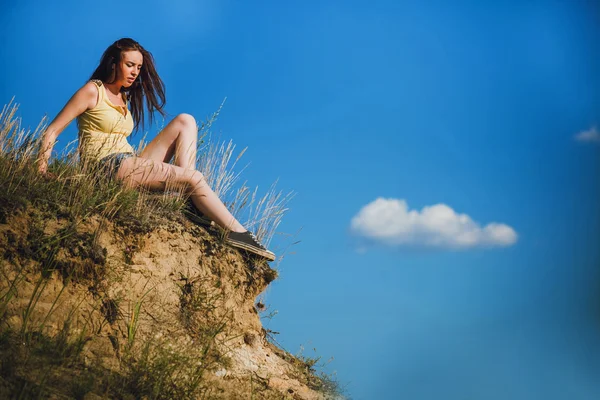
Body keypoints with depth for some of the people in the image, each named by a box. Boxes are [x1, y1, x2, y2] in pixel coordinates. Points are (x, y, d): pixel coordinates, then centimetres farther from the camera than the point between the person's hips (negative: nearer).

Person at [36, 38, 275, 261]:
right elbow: (51, 131, -6)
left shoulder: (125, 98, 22)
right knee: (193, 177, -21)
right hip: (106, 166, -9)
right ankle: (237, 233, -19)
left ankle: (189, 200, -18)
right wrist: (41, 172, -17)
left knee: (185, 121, 0)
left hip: (129, 165, 9)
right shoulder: (93, 91, -2)